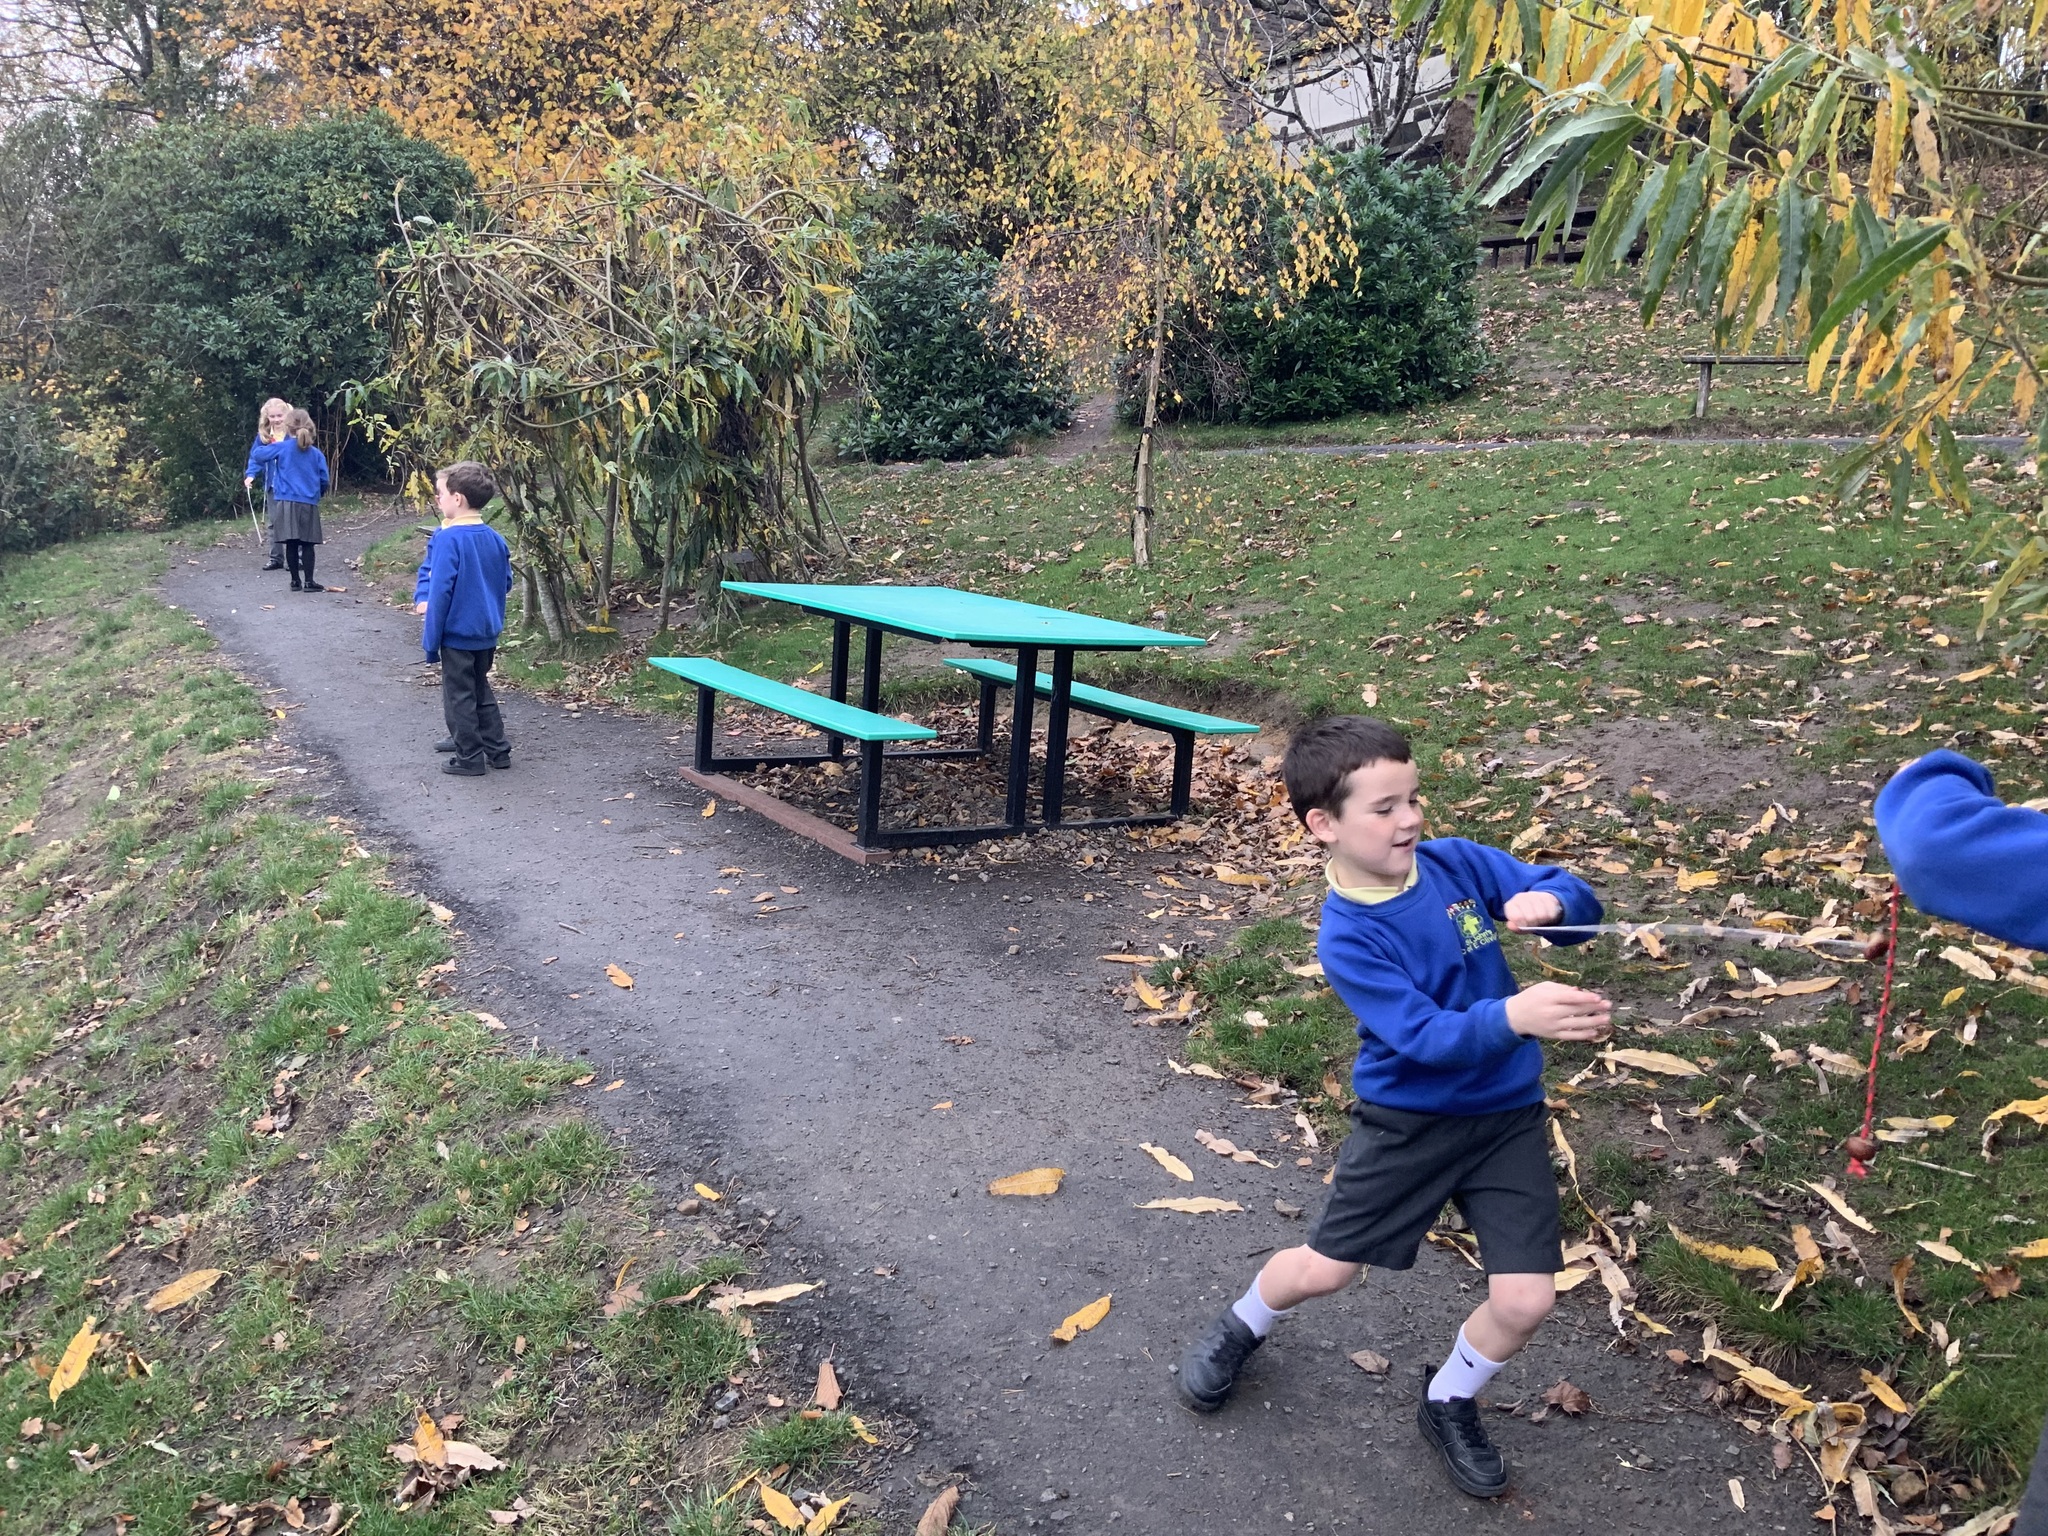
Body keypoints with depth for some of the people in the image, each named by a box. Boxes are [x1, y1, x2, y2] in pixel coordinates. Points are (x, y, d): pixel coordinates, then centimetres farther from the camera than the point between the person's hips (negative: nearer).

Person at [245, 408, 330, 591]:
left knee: (291, 543, 5)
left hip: (287, 502, -1)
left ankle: (296, 580, 8)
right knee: (307, 544, 2)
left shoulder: (282, 447, -1)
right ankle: (309, 581, -2)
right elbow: (324, 480, 7)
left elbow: (257, 455, 5)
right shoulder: (316, 453, 4)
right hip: (309, 504, 1)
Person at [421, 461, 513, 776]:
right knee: (481, 691, 19)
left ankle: (469, 758, 11)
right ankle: (498, 749, 21)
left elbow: (440, 592, -18)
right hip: (487, 632, 7)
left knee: (459, 696, 5)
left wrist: (431, 640, -12)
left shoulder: (448, 539, -18)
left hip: (457, 633, -7)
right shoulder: (495, 539, 2)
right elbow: (506, 582, 12)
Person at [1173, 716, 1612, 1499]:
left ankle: (1449, 1406, 30)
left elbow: (1578, 898, -3)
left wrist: (1546, 902, -26)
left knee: (1525, 1300, -2)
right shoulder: (1347, 938, -22)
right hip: (1407, 1120, -3)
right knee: (1325, 1268, 8)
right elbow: (1425, 1036, -30)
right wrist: (1512, 1014, -46)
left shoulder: (1457, 862, -10)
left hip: (1506, 1115, 3)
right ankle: (1241, 1327, 43)